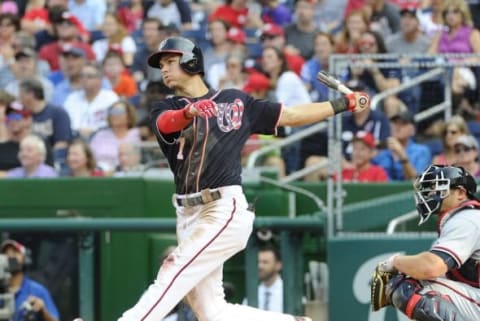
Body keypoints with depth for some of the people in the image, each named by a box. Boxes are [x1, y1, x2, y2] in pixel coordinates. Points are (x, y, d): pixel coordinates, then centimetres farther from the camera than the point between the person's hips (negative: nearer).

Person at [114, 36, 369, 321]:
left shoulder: (236, 102, 11)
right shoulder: (166, 109, 12)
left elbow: (291, 116, 18)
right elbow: (166, 123, -13)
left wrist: (344, 104, 14)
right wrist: (189, 112, -36)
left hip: (226, 210, -4)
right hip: (189, 216, 4)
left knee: (173, 275, -18)